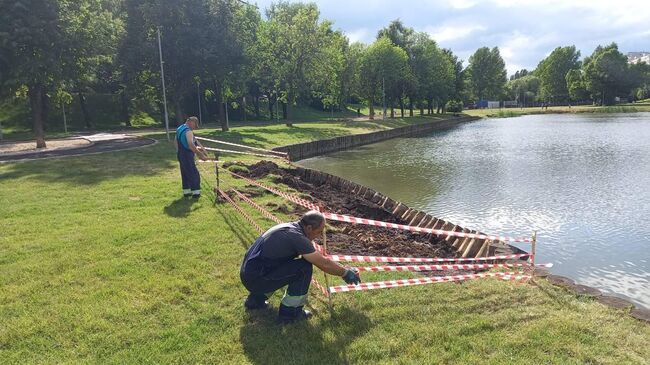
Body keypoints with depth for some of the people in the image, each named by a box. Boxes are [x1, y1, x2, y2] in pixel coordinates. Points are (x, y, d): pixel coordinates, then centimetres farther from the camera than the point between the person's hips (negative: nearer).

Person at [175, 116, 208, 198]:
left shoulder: (179, 129, 12)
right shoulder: (188, 131, -20)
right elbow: (191, 145, -33)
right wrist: (201, 154, -33)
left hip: (180, 155, 9)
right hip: (187, 156, -9)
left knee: (185, 173, 16)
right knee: (194, 174, -2)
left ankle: (186, 191, 21)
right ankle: (196, 192, 0)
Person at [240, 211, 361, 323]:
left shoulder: (290, 226, 10)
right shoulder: (297, 237, -18)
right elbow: (324, 264, -13)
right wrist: (345, 273, 3)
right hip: (256, 280, -9)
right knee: (304, 267, -12)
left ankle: (256, 299, 25)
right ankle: (290, 312, 2)